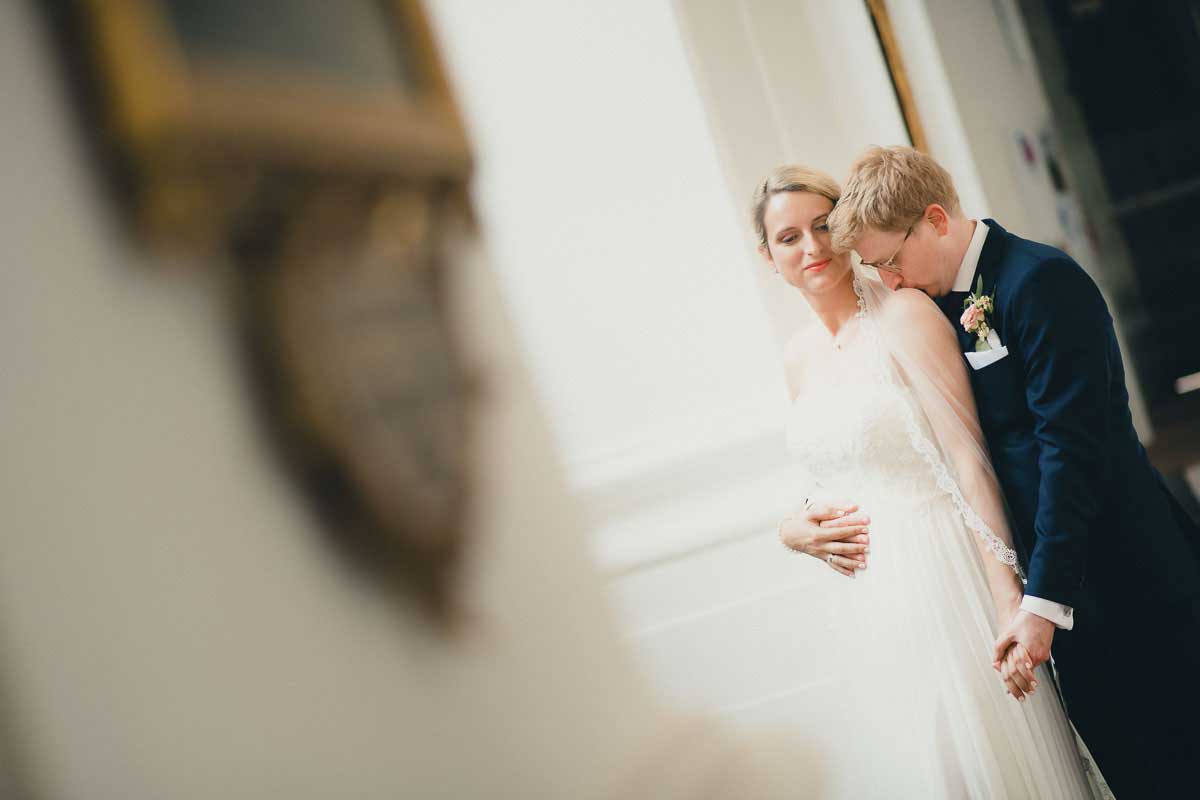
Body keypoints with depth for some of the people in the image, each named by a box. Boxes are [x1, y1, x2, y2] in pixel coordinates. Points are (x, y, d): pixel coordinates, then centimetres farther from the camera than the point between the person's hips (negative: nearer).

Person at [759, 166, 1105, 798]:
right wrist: (796, 529, 0)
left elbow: (970, 461, -15)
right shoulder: (799, 356, 10)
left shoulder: (904, 315, -10)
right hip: (873, 610, 6)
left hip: (943, 585, -6)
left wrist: (1008, 601, -21)